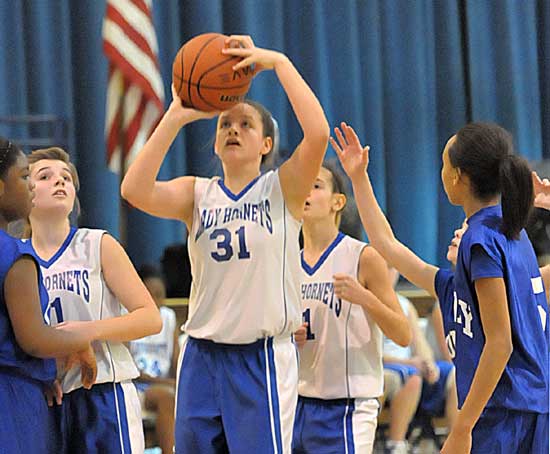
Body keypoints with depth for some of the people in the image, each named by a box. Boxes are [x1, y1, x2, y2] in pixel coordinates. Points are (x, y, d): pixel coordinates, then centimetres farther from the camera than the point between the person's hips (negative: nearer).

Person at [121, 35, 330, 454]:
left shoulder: (282, 190, 1)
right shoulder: (197, 194, 8)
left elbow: (317, 133, -18)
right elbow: (136, 191, -11)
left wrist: (279, 63, -15)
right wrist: (176, 116, -11)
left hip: (263, 358, -4)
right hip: (201, 357, 4)